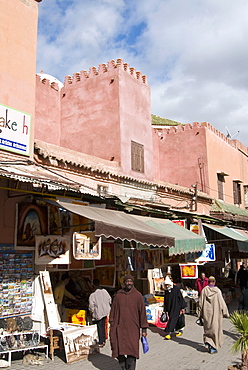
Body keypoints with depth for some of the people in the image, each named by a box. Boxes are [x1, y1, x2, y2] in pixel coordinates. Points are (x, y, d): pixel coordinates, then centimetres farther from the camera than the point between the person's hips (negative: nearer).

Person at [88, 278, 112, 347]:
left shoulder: (92, 295, -19)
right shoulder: (104, 291, -4)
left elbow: (91, 306, -15)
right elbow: (109, 300, 7)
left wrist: (92, 312, 4)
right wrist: (107, 307, 24)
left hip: (99, 313, -5)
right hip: (106, 311, 5)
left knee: (100, 327, 6)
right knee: (103, 326, 18)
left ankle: (101, 342, 11)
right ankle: (103, 340, 28)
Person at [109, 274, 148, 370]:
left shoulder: (138, 296, 1)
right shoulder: (118, 295, 6)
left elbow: (142, 313, 3)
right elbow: (113, 310, 12)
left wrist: (144, 329, 2)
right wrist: (112, 323, 8)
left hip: (133, 328, -2)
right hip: (119, 328, 2)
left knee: (131, 352, -4)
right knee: (119, 351, 3)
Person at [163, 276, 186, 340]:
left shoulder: (176, 289, -9)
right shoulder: (166, 291, 7)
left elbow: (180, 298, -7)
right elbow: (165, 301, 12)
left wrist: (182, 307, -7)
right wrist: (166, 310, 10)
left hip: (176, 307, -6)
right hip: (170, 308, 6)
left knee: (172, 319, -11)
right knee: (176, 320, 13)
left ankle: (169, 333, -13)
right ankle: (180, 330, 30)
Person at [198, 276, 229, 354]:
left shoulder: (204, 290, -4)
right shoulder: (217, 291, -11)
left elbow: (201, 303, 1)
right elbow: (222, 303, -8)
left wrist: (200, 314, 10)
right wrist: (225, 313, 4)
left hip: (206, 313, 2)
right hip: (216, 313, -2)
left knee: (207, 328, 20)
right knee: (215, 329, 9)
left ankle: (207, 342, 3)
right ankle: (213, 347, 11)